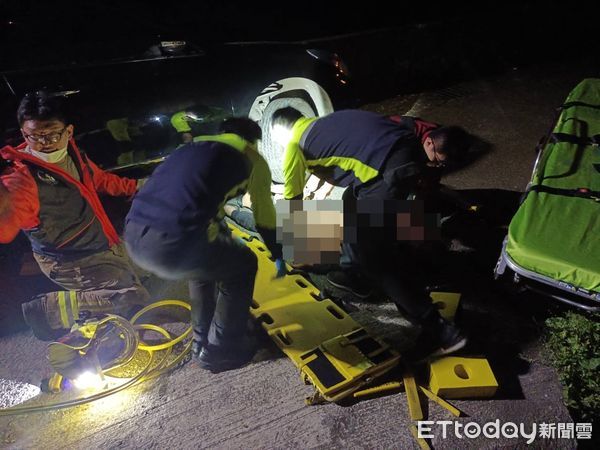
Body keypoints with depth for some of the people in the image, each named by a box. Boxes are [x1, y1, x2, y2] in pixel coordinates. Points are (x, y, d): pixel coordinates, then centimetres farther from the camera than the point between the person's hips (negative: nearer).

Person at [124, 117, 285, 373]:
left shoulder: (195, 148, 33)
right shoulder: (251, 159, 17)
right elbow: (264, 215, 24)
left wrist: (224, 244, 58)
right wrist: (278, 257, 41)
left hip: (134, 237, 7)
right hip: (174, 243, -7)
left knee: (207, 257, 34)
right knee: (242, 266, 21)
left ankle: (203, 341, 42)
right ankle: (220, 350, 27)